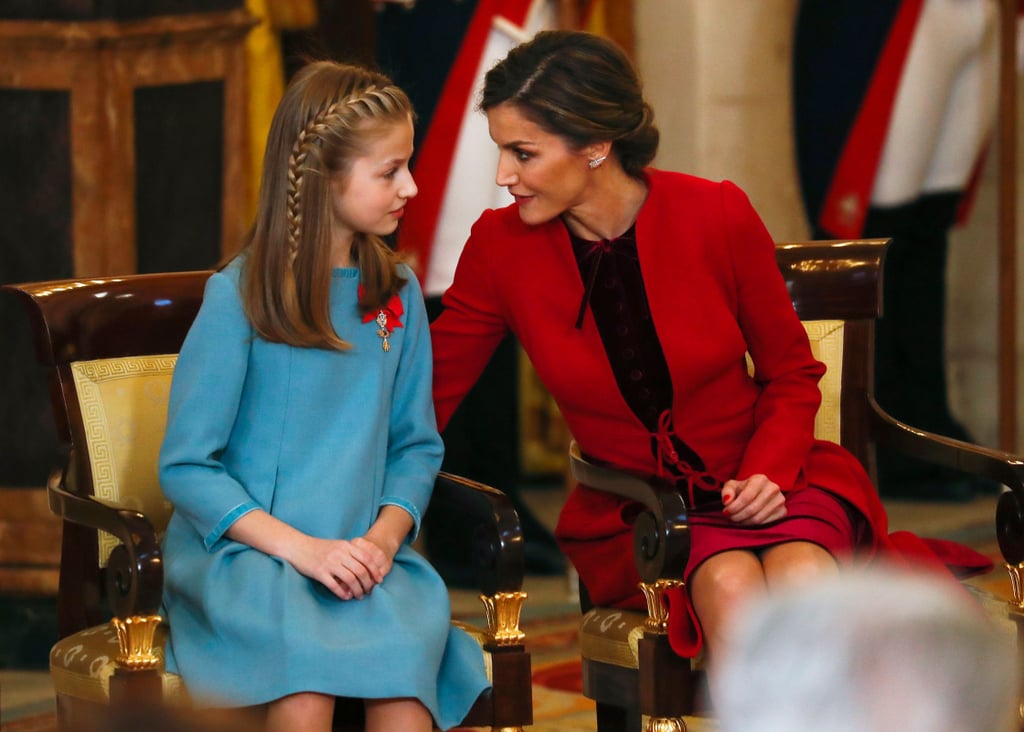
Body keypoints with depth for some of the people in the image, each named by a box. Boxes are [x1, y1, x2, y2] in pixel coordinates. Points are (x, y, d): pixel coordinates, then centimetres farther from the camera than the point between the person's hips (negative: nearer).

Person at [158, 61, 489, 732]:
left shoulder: (397, 293, 10)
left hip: (363, 553, 4)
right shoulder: (240, 297, -4)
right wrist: (301, 548, -15)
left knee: (407, 651, -31)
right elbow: (186, 466, -5)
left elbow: (417, 444, 14)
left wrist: (384, 536, -7)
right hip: (242, 549, -3)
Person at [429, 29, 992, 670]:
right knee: (730, 588, -34)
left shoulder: (717, 217, -9)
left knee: (801, 578, -35)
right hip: (631, 515, 0)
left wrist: (768, 473, -15)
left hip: (760, 481, 0)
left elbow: (792, 375, 3)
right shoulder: (502, 246, -6)